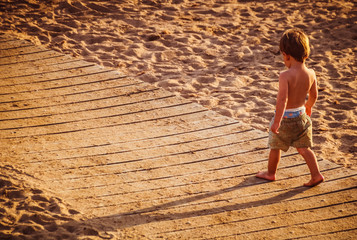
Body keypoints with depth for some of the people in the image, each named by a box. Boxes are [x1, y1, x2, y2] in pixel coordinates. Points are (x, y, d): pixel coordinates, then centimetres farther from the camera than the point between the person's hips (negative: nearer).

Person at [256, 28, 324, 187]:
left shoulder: (285, 76, -26)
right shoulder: (311, 74, -8)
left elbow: (282, 99, -33)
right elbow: (313, 96, 7)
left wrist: (277, 121, -30)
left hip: (285, 117, -5)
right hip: (301, 115, 5)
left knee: (275, 146, 17)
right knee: (303, 148, 19)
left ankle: (271, 173, 35)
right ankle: (316, 175, 14)